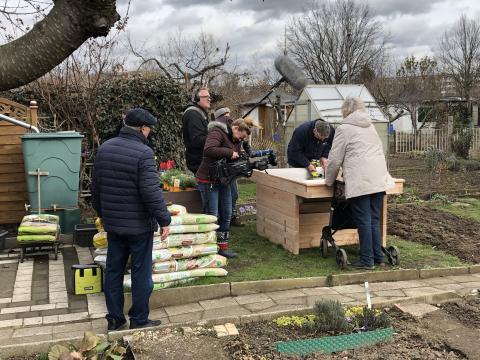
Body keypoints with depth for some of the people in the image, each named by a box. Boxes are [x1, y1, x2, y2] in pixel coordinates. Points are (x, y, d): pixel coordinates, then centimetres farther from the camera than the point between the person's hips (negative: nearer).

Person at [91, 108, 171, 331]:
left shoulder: (104, 148, 5)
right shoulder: (143, 152, -17)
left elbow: (96, 186, 13)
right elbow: (152, 192, -22)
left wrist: (101, 213, 24)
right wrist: (164, 220, -14)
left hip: (112, 223, 7)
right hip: (139, 225, -6)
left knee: (113, 271, 14)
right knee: (141, 273, 5)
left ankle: (114, 319, 22)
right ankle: (139, 321, 15)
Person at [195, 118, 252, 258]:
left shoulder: (233, 140, 15)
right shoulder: (217, 133, -15)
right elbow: (208, 150, -32)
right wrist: (230, 153, -25)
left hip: (223, 181, 9)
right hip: (208, 181, -9)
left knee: (226, 215, 11)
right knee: (212, 216, -4)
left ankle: (222, 246, 22)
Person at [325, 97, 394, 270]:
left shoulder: (344, 128, 0)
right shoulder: (370, 126, 22)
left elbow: (335, 159, -1)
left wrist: (329, 181, 12)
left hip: (360, 182, -7)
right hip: (379, 179, 7)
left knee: (363, 221, -2)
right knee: (374, 219, 13)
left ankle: (367, 260, 3)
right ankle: (378, 257, 18)